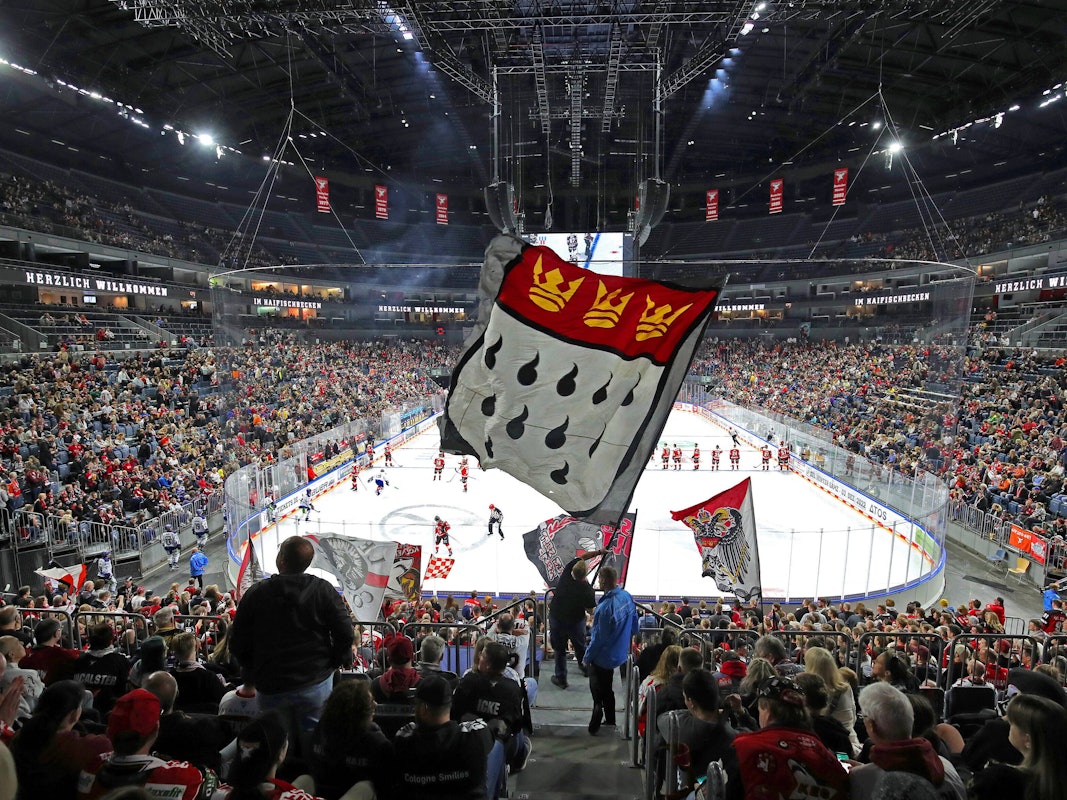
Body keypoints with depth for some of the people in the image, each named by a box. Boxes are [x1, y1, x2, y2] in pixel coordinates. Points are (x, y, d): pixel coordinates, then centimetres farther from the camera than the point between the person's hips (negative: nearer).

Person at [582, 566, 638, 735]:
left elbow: (598, 638, -25)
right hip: (619, 654, 7)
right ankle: (610, 719, 40)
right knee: (607, 689, 26)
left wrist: (587, 658, -11)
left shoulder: (605, 607, -34)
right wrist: (625, 642, 20)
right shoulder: (627, 597, -10)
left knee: (598, 691, 13)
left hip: (603, 657, -7)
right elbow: (634, 627, 5)